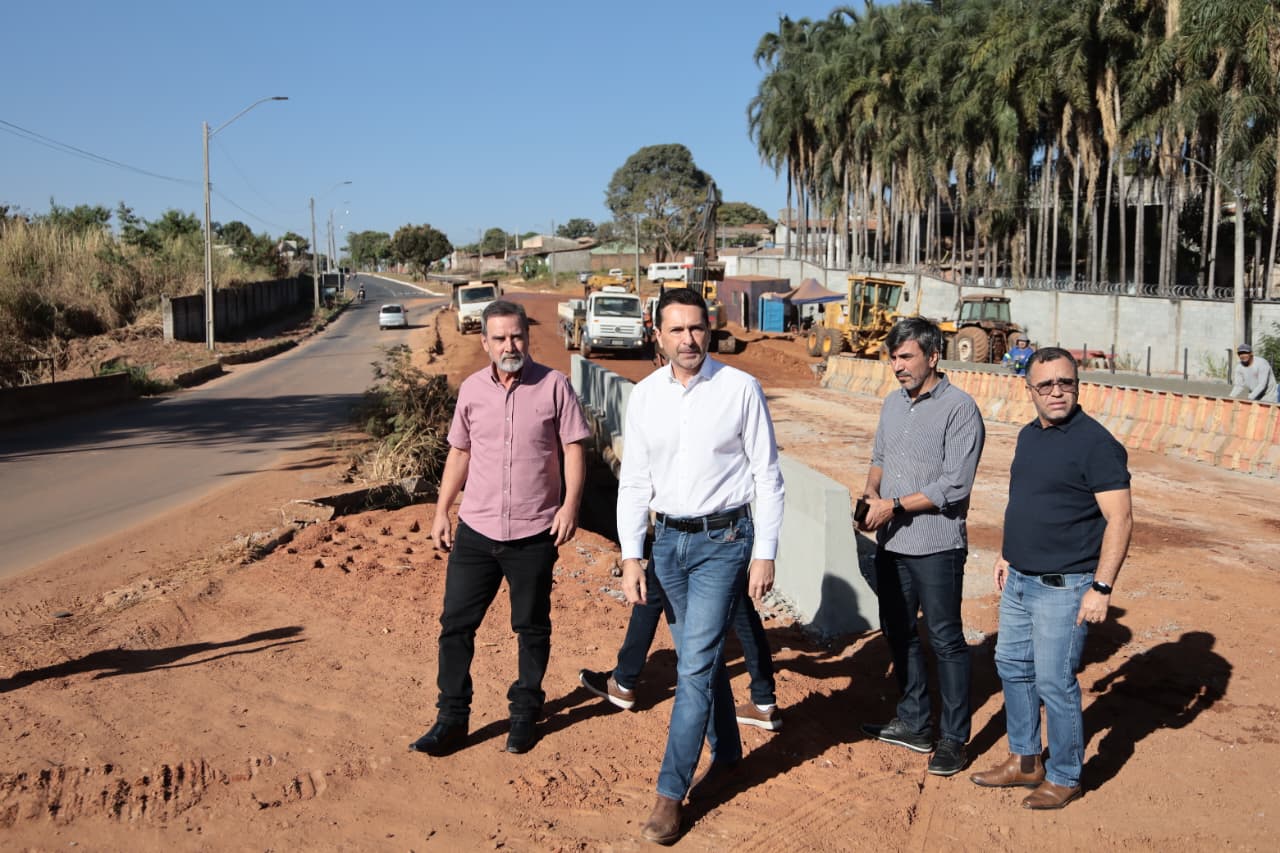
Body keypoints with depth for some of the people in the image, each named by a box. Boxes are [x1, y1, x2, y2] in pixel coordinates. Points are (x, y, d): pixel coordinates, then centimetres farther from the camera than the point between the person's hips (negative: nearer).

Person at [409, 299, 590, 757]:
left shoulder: (554, 386, -5)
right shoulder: (471, 389, 5)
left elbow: (574, 448, -4)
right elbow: (459, 453, 13)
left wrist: (570, 504, -15)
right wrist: (441, 511, 11)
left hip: (534, 534, -3)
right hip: (475, 530, 3)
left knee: (532, 628, 10)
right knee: (456, 623, 4)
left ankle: (524, 714, 27)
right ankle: (452, 719, 17)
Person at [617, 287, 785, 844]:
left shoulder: (740, 389, -8)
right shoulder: (644, 396, 2)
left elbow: (768, 476, -5)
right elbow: (634, 481, 6)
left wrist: (765, 554, -8)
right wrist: (630, 557, 2)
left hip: (724, 540, -4)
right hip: (668, 540, 4)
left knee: (695, 666, -7)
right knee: (699, 657, 17)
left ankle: (671, 793, 2)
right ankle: (726, 751, 38)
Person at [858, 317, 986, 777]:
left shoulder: (959, 408, -13)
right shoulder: (893, 403, 9)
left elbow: (954, 486, -19)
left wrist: (893, 505, -17)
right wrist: (871, 494, -3)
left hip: (936, 546, -7)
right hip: (891, 542, 8)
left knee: (945, 641, 3)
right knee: (898, 633, 17)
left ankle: (954, 738, 15)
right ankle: (914, 723, 32)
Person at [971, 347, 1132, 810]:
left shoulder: (1096, 443, -16)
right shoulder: (1028, 436, 9)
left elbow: (1120, 518, -19)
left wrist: (1101, 588, -22)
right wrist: (1006, 553, 19)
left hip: (1063, 587, -8)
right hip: (1019, 580, 8)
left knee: (1054, 682, 0)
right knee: (1012, 666, 17)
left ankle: (1064, 777, 19)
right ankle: (1024, 761, 34)